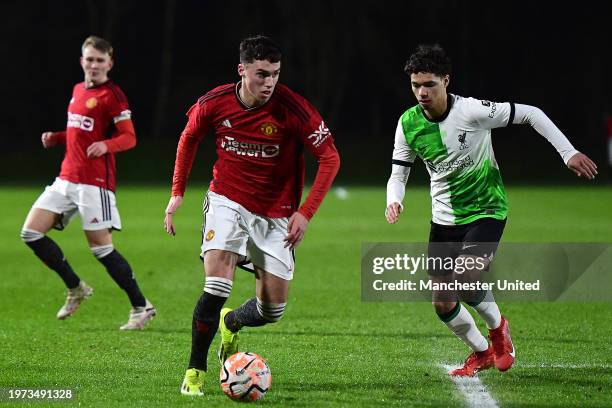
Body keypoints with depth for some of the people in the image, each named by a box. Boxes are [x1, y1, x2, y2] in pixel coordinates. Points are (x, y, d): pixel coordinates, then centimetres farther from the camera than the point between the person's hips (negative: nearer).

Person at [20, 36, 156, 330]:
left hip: (95, 182, -8)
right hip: (67, 177, 8)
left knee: (100, 247, -9)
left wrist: (106, 145, -31)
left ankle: (141, 307, 4)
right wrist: (56, 138, 9)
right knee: (31, 232, 0)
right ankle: (76, 289, 13)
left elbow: (129, 137, -12)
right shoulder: (77, 90, 16)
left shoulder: (112, 95, -8)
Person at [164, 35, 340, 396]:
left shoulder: (294, 109, -19)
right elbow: (189, 138, 10)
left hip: (276, 214, 0)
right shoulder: (214, 103, -12)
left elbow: (330, 158, -12)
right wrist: (177, 193, 8)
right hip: (227, 201, 0)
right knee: (217, 285, -21)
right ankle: (195, 372, -6)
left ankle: (231, 323, 37)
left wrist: (305, 213, -18)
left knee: (272, 309, 1)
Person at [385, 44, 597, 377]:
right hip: (444, 219, 5)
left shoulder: (472, 111, -21)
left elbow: (530, 114, -13)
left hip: (486, 211, -5)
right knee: (441, 302, 4)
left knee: (465, 280, -25)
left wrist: (568, 153, -15)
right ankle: (481, 353, 31)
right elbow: (398, 174, 1)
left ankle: (497, 325, 8)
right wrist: (393, 202, -21)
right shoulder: (408, 124, -8)